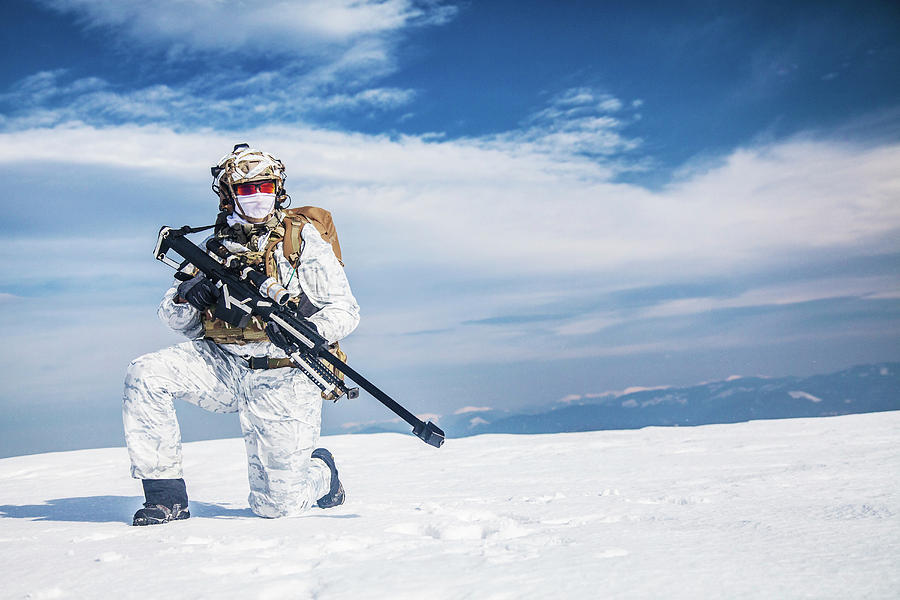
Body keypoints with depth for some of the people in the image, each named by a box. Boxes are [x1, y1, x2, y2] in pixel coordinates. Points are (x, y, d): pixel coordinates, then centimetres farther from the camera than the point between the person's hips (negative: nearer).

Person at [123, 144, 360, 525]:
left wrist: (311, 332, -26)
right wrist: (186, 298, -12)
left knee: (276, 505, -6)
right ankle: (167, 496, -12)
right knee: (144, 375, -22)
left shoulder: (304, 239, 0)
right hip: (221, 364, 4)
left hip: (281, 377, -4)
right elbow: (173, 317, 13)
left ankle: (320, 472, 32)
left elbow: (345, 310, -4)